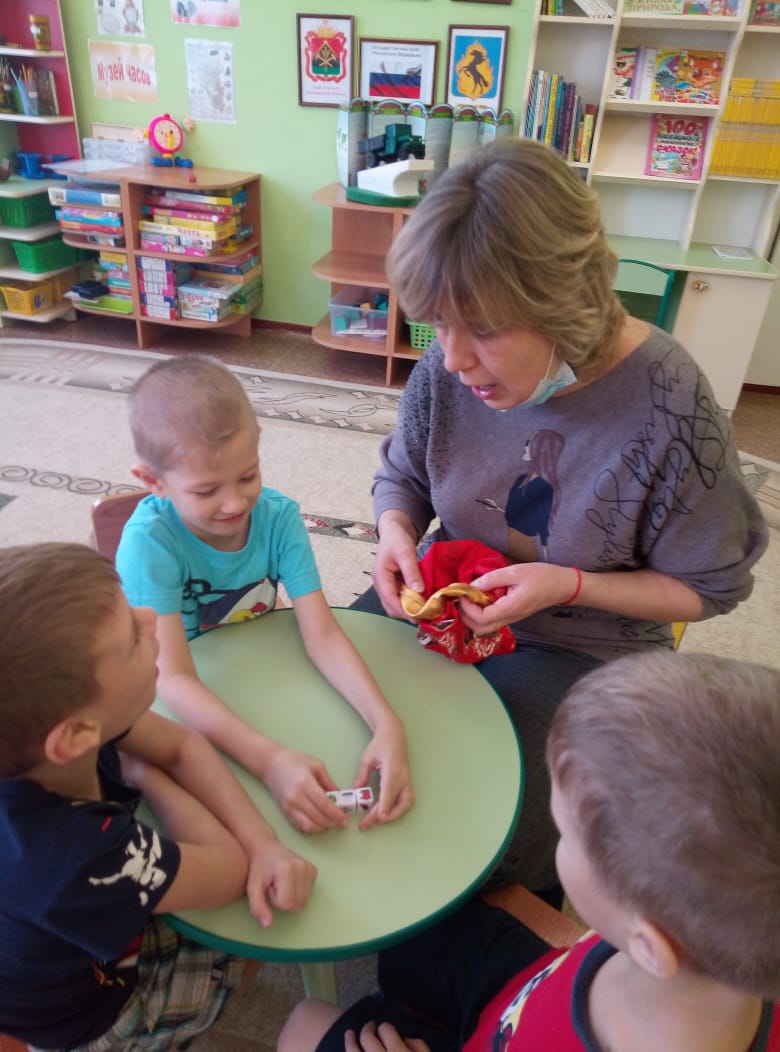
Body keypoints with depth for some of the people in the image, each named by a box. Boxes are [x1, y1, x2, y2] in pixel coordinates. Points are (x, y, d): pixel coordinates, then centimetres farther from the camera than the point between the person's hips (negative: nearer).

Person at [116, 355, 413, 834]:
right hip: (185, 706, -3)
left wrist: (387, 723, -38)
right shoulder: (150, 540, -27)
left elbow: (323, 635, -22)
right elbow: (175, 679, -31)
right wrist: (269, 759, -46)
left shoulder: (279, 516, -18)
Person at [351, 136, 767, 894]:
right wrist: (396, 534, -18)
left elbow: (707, 589, -12)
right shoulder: (448, 370, -15)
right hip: (447, 599, 5)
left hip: (580, 649, -4)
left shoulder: (670, 409, -26)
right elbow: (401, 477, 6)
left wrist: (569, 584, -26)